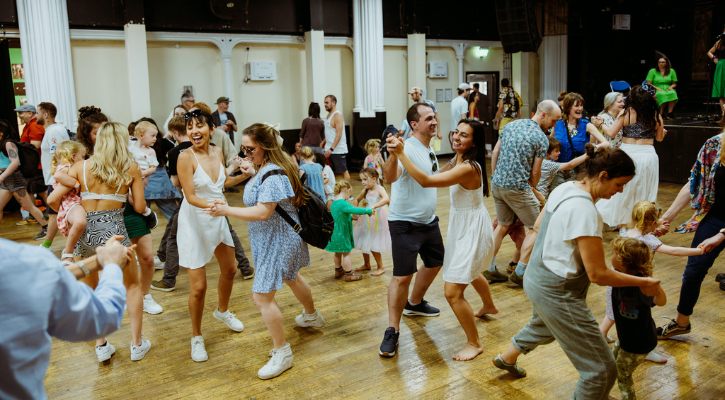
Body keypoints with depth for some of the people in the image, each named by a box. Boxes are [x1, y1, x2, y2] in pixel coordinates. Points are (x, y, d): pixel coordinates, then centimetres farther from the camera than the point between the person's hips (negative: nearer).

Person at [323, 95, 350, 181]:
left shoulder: (337, 115, -14)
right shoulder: (329, 115, 14)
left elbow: (339, 134, -22)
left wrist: (331, 149, -28)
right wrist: (323, 142, 17)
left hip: (338, 151, -9)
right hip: (329, 150, 9)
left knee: (344, 171, -1)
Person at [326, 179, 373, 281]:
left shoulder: (334, 203, 8)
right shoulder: (343, 204, -23)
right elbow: (355, 210, -31)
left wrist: (352, 217, 26)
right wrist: (369, 211, -23)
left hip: (336, 232, 9)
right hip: (342, 234, -9)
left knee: (338, 253, 22)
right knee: (346, 253, 2)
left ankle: (338, 270, 36)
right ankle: (349, 274, 10)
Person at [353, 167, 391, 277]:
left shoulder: (379, 189, -15)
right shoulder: (365, 191, 4)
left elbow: (386, 199, -36)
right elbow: (357, 200, 22)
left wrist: (374, 206, -46)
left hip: (377, 221, -7)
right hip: (366, 221, 7)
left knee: (373, 247, -2)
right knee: (364, 244, 14)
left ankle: (381, 267, 16)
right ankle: (366, 264, 35)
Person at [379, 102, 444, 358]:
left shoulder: (429, 149, 8)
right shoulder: (407, 149, -22)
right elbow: (390, 177, -45)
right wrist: (393, 155, -61)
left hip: (429, 220, 10)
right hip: (405, 224, -9)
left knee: (435, 263, 24)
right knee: (402, 277, -10)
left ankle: (415, 303, 47)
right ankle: (392, 331, 3)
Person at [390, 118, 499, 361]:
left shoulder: (467, 168, -31)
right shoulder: (461, 160, 0)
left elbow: (425, 181, -39)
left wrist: (400, 153, -37)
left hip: (472, 231, -11)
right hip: (464, 227, 11)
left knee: (453, 293, -10)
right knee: (470, 272, 36)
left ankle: (474, 343, 7)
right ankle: (489, 306, 64)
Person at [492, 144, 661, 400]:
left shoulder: (564, 188, 0)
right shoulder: (585, 210, -28)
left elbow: (538, 226, 16)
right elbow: (598, 274, -25)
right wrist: (643, 283, -14)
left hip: (536, 279, 10)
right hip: (557, 295, -10)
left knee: (542, 326, 41)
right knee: (602, 370, 0)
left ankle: (506, 358, 65)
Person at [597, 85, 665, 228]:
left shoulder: (627, 113, -5)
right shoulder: (656, 115, 3)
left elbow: (611, 132, -6)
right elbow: (659, 138, 12)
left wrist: (600, 124, 13)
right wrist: (663, 131, 34)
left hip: (628, 154, -2)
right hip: (648, 156, 2)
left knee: (622, 192, 9)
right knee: (645, 193, 12)